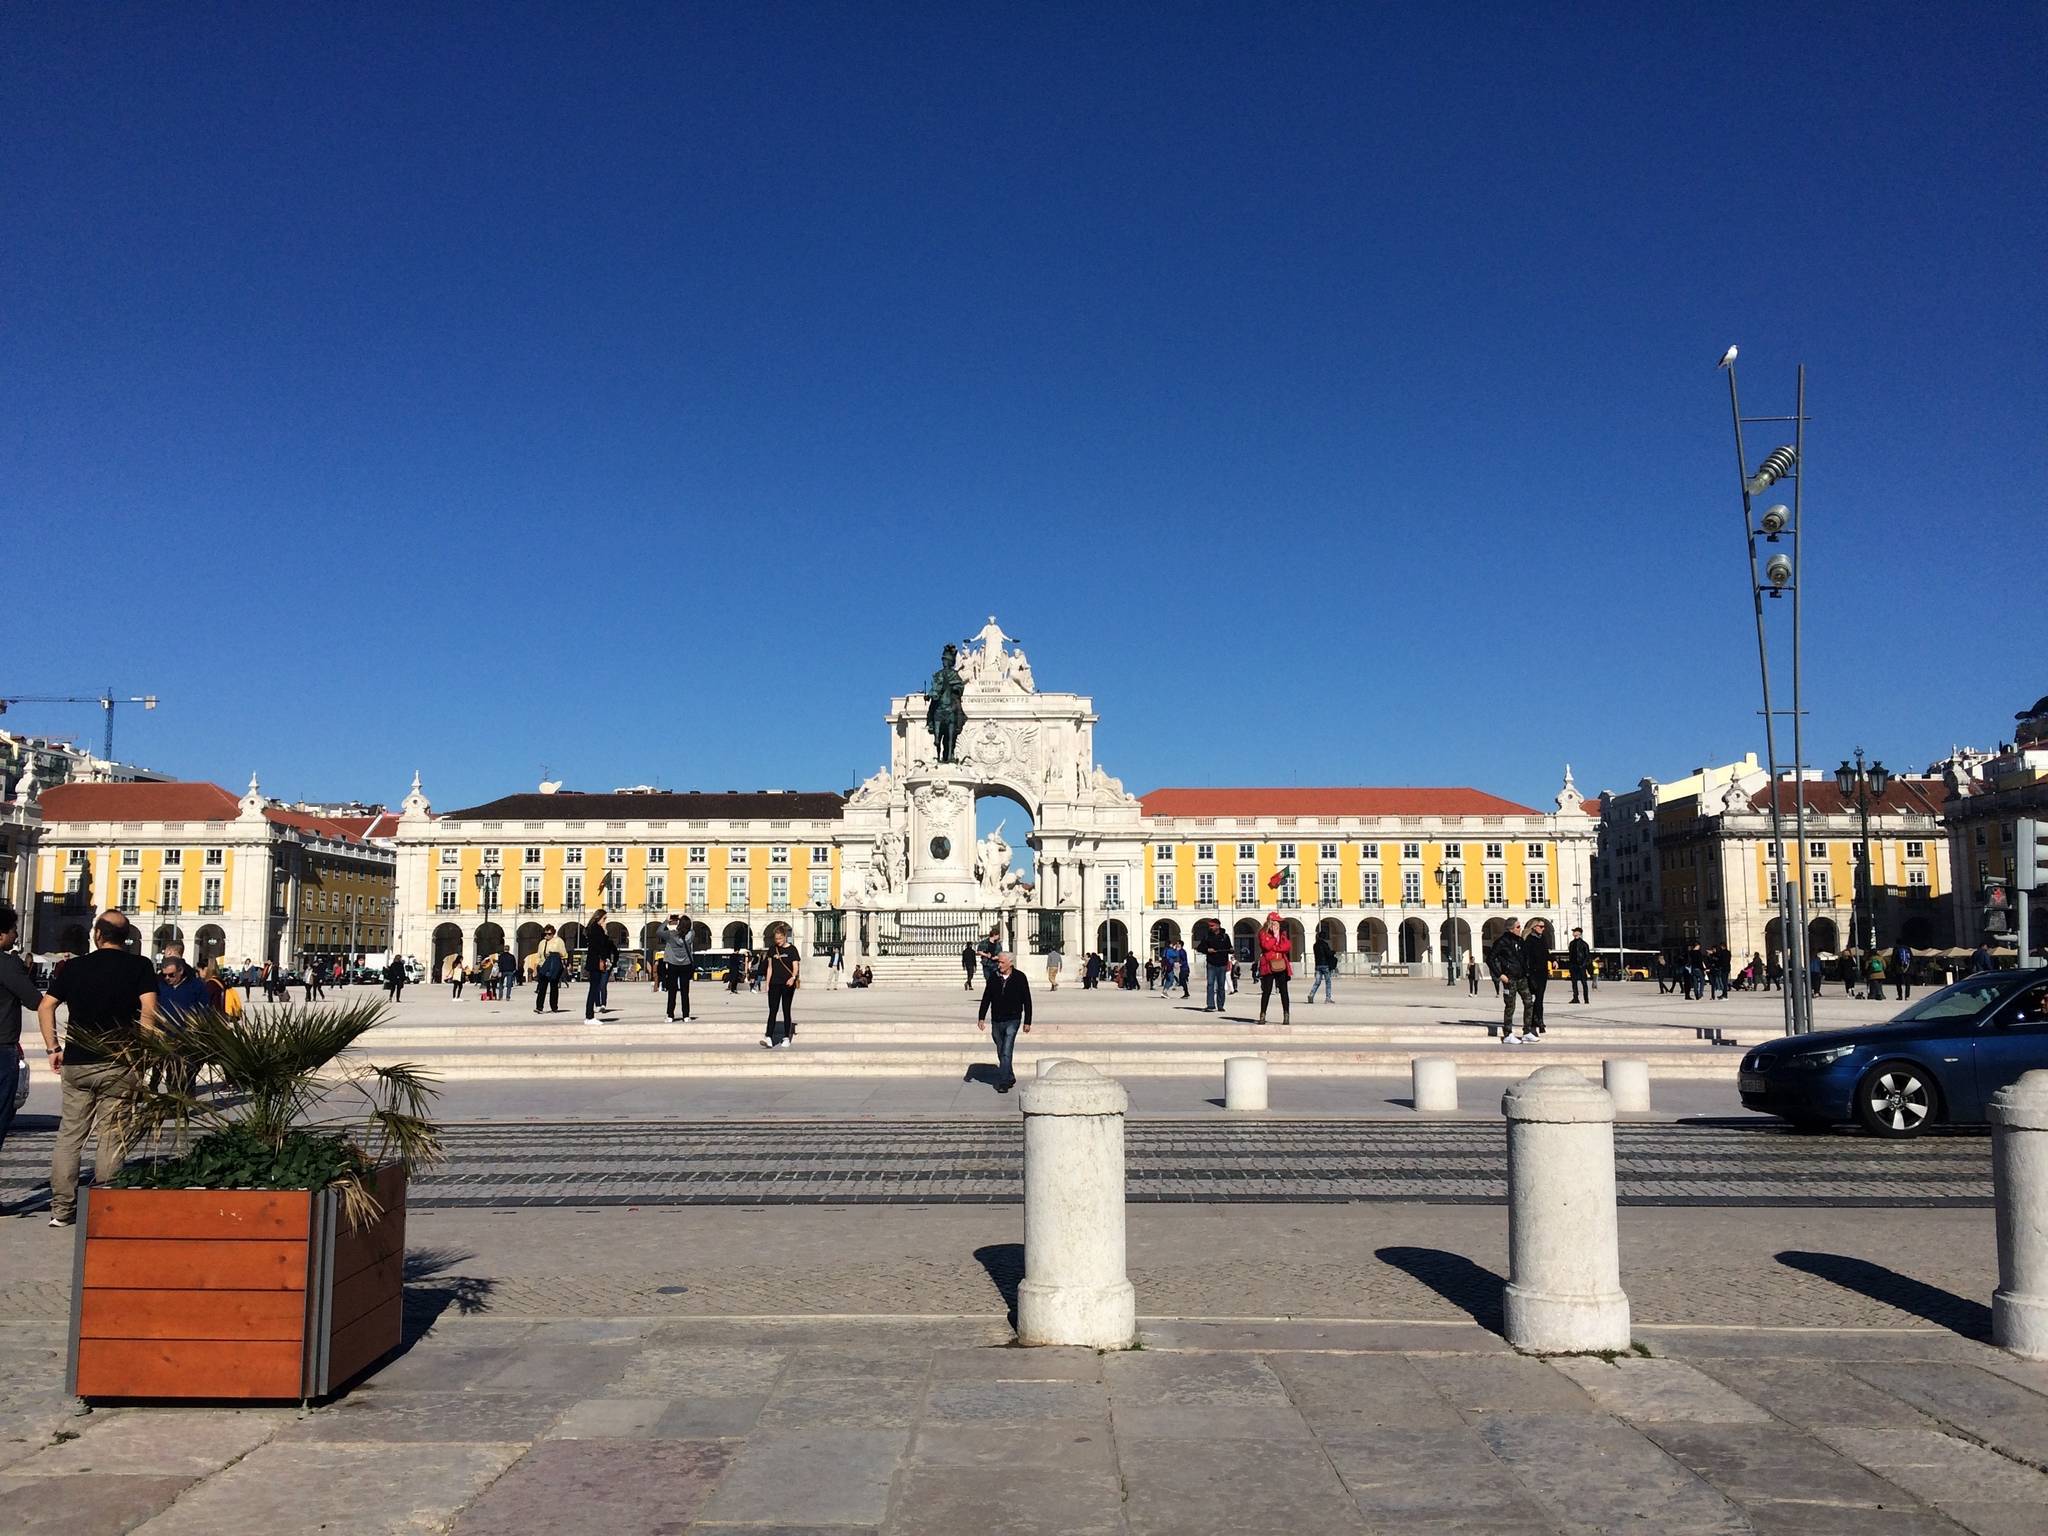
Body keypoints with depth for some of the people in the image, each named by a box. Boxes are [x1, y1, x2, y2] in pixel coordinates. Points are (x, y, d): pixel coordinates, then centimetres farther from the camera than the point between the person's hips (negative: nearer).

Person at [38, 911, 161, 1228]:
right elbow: (149, 1009, -13)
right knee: (112, 1139, 2)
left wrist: (53, 1048, 9)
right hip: (119, 1064, -3)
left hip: (76, 1063, 3)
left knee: (69, 1135, 11)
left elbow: (45, 1006, 4)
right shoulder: (139, 966, -2)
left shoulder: (74, 966, 8)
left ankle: (61, 1208, 11)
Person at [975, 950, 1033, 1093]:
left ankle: (1003, 1082, -12)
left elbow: (1027, 1001, 1)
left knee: (1006, 1052, -13)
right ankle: (1010, 1078, 28)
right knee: (1001, 1053, 12)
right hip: (996, 1021, 4)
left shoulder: (1019, 977, -5)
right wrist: (981, 1017, 3)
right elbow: (986, 997, 8)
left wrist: (1027, 1022, 0)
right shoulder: (993, 976, 2)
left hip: (1012, 1020, -4)